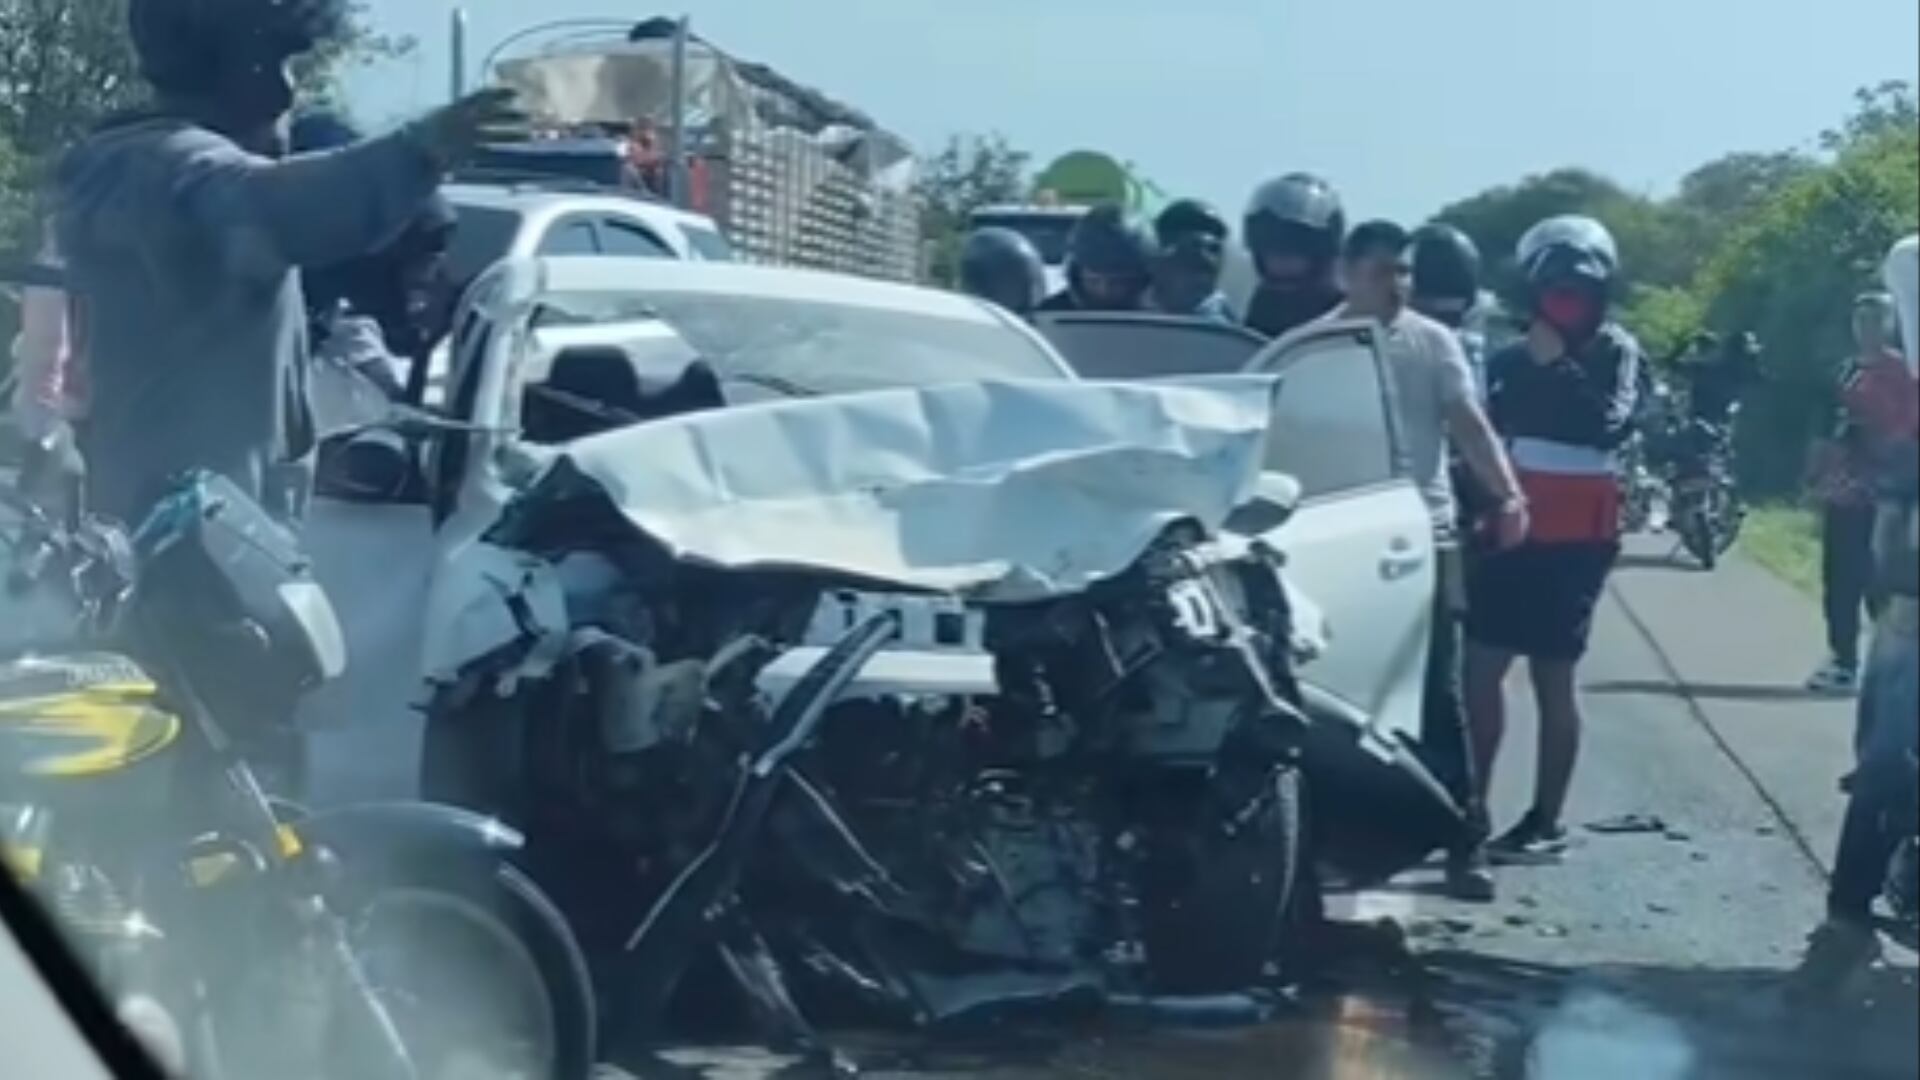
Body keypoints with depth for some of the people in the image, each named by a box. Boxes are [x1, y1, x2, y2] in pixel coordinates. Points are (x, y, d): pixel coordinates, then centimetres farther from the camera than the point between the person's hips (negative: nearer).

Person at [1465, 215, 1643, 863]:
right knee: (1480, 666, 2)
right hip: (1510, 530, 5)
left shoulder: (1615, 351, 0)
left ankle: (1547, 822, 4)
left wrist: (1559, 366, -19)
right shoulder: (1511, 359, 15)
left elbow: (1613, 425, -17)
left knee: (1553, 676, -2)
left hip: (1575, 538, -5)